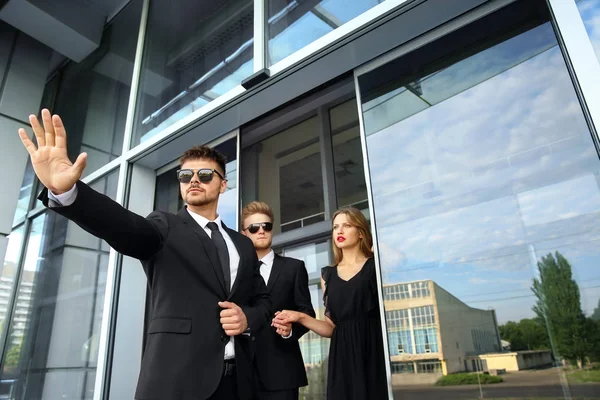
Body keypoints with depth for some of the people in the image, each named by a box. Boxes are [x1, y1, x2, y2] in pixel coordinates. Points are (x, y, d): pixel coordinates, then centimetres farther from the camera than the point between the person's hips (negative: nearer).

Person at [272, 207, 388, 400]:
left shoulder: (376, 266, 3)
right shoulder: (328, 275, 13)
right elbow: (331, 328, 12)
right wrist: (300, 317, -4)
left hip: (374, 352, -3)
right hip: (342, 358, 3)